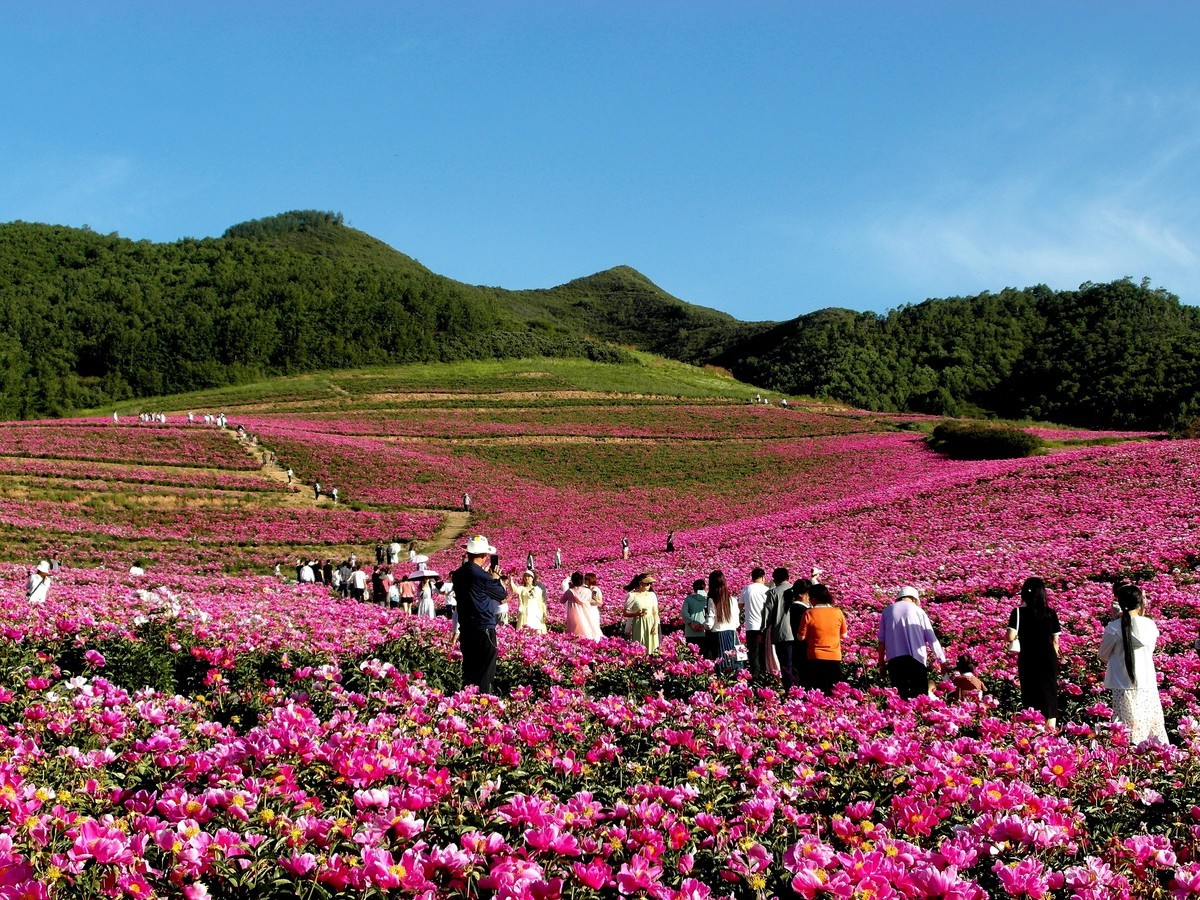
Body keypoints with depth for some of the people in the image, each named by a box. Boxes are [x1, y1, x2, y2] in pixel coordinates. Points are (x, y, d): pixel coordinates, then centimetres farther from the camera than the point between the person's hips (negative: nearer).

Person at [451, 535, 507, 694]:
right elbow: (502, 594, -6)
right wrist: (495, 578, 9)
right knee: (485, 673, -1)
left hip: (465, 629, 7)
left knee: (468, 670, 16)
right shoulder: (483, 576, -18)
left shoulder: (458, 574, 5)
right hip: (484, 628, -7)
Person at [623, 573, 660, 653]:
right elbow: (625, 613, -6)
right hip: (638, 625, -4)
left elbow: (655, 612, 9)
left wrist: (656, 625, -4)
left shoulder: (652, 595, 6)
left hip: (651, 624, 4)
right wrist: (636, 614, -23)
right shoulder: (632, 595, -6)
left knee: (651, 648, 3)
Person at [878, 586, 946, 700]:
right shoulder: (918, 610, 10)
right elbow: (932, 640, 7)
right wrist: (943, 661, 14)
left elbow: (882, 640, 10)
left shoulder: (887, 611, 14)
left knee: (900, 695, 2)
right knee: (920, 696, 1)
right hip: (917, 659, -1)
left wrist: (881, 662, 14)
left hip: (894, 660, 1)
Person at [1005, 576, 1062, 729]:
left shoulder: (1019, 612, -8)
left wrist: (1018, 636, 7)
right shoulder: (1050, 613, 1)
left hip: (1028, 661, -2)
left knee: (1030, 701, 8)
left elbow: (1009, 638, -16)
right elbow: (1055, 641, 4)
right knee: (1049, 699, 11)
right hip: (1049, 661, 2)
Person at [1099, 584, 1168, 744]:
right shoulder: (1150, 625, -3)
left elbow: (1103, 655, 0)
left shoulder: (1114, 628, -13)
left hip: (1124, 686, -3)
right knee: (1153, 725, 12)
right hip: (1149, 685, 3)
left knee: (1129, 731, 2)